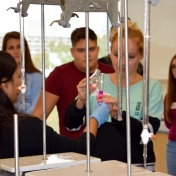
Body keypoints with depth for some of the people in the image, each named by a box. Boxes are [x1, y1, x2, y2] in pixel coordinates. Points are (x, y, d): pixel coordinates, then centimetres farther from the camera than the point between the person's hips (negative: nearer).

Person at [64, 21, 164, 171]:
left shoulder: (152, 87, -5)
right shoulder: (98, 82, 1)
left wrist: (118, 115, -28)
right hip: (97, 163, 2)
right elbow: (71, 125, -2)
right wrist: (81, 101, -20)